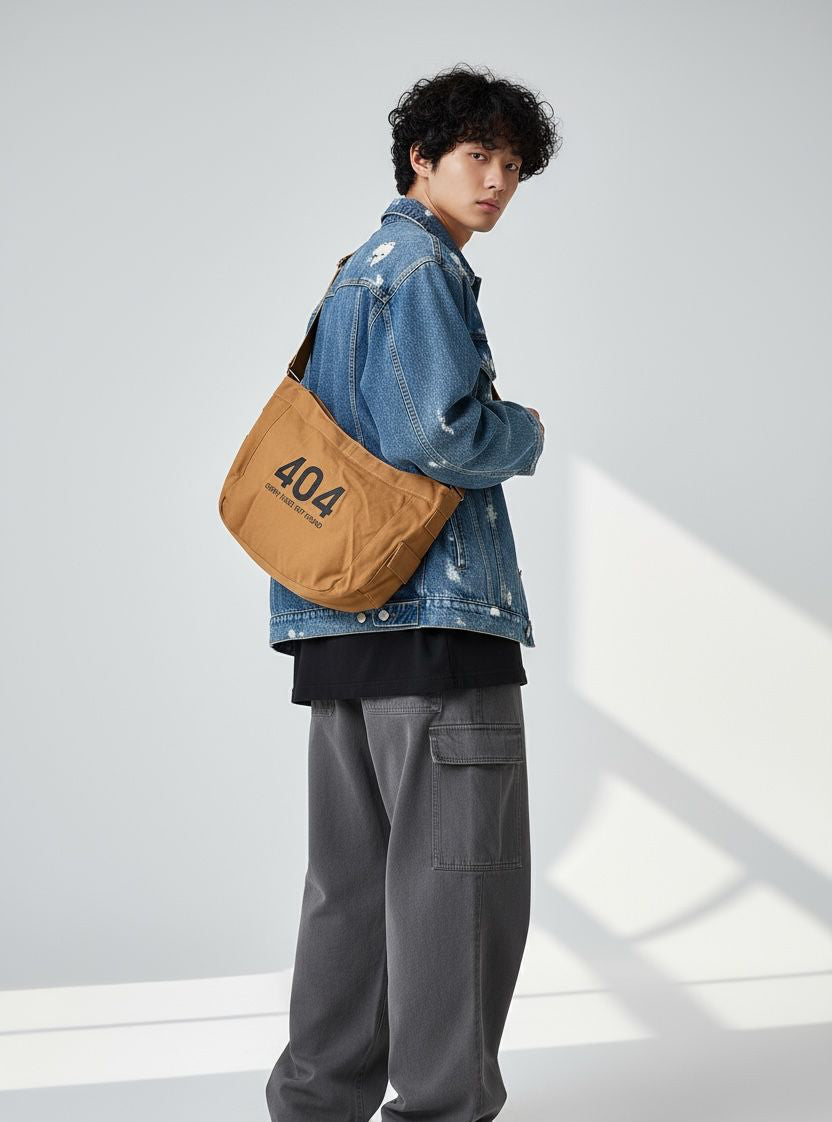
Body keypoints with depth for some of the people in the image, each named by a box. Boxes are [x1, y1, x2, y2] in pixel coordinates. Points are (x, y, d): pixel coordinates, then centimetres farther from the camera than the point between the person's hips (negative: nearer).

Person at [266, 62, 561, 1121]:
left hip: (341, 616, 10)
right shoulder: (424, 268, -7)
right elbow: (433, 434, -18)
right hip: (432, 610, -10)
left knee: (353, 872, 14)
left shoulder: (354, 269, 23)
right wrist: (527, 433, -1)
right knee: (458, 875, -3)